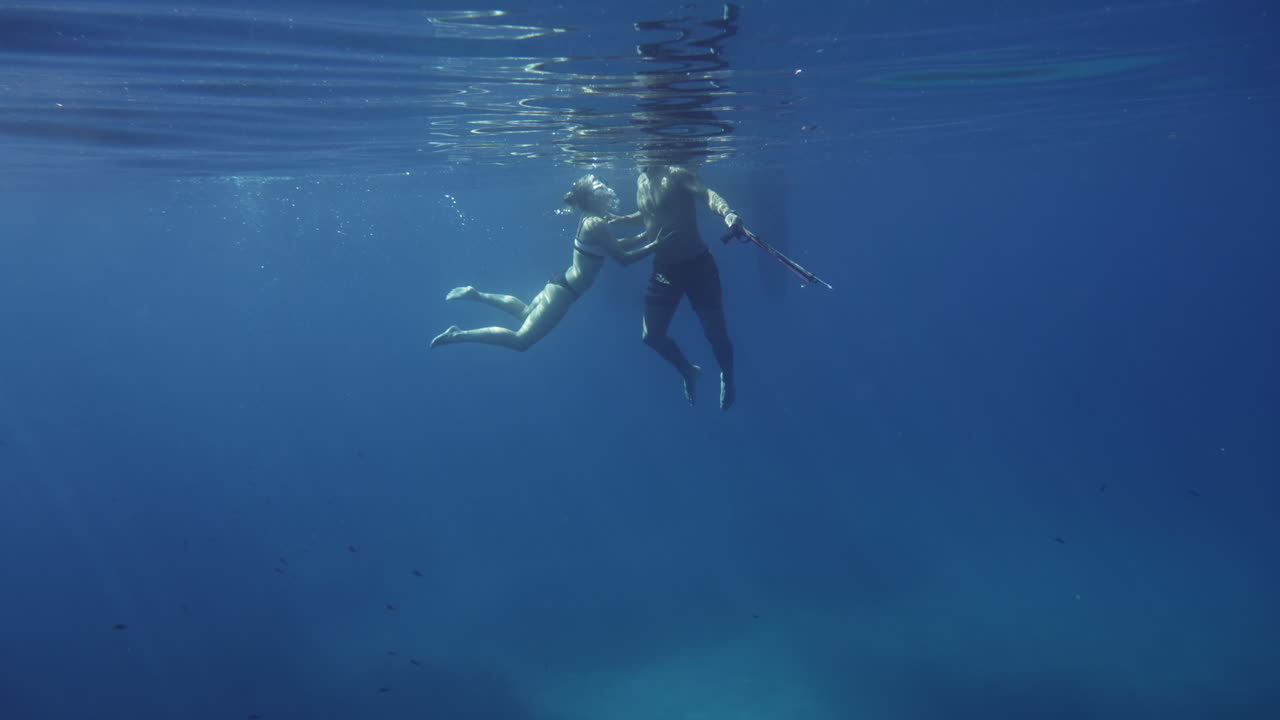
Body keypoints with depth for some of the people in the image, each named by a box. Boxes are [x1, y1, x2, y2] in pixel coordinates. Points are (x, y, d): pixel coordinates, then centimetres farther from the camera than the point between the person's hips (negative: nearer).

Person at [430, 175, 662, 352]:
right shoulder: (597, 224, -22)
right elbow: (623, 258, -21)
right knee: (521, 340, -4)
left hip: (562, 281, 10)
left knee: (525, 312, 35)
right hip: (565, 291, -10)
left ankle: (477, 295, 30)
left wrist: (644, 236, 8)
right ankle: (460, 335, -6)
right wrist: (653, 245, -17)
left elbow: (614, 245, 18)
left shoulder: (589, 219, 7)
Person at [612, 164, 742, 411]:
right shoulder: (641, 181, 6)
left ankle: (727, 379, 29)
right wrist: (620, 219, 16)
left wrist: (726, 212, -55)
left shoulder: (676, 175, -16)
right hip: (663, 269, 7)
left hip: (697, 265, -7)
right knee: (652, 335, 6)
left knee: (715, 332, -2)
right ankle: (688, 372, 34)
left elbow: (706, 194, -35)